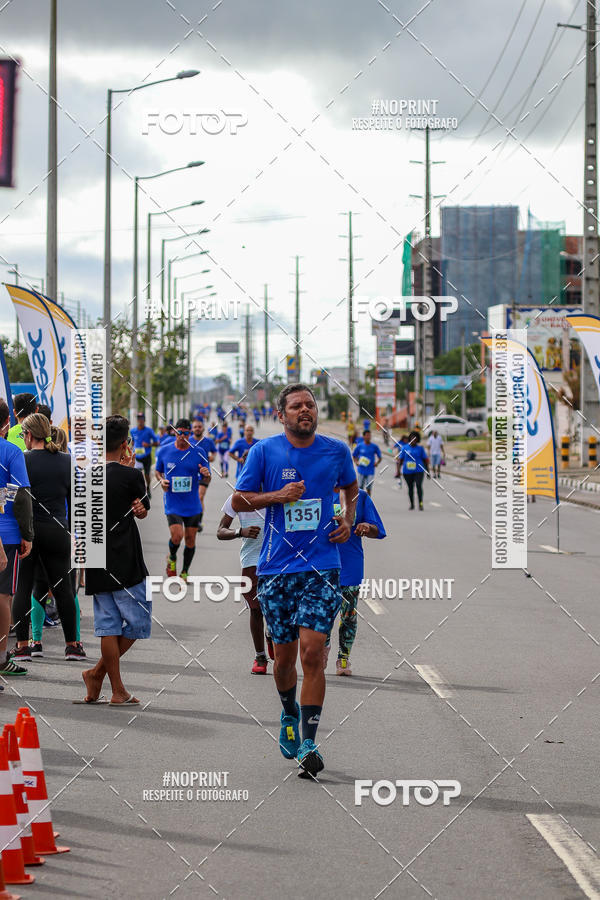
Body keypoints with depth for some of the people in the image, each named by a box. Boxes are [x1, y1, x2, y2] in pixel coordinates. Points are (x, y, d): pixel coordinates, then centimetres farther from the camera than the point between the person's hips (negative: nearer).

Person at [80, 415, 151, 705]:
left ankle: (118, 689, 8)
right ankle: (98, 673, 3)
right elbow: (143, 511, 8)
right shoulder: (130, 475, -10)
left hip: (97, 562, 6)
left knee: (108, 624, 8)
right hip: (125, 562, -6)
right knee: (138, 621, 6)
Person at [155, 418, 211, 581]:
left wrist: (206, 474, -18)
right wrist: (161, 480, -7)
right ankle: (172, 558, 14)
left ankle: (184, 572, 26)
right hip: (172, 504, -1)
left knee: (190, 539, 5)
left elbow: (206, 478, 5)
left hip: (192, 505, 1)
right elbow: (158, 471, 15)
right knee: (177, 535, -19)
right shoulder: (164, 451, -1)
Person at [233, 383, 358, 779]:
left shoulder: (337, 451, 5)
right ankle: (289, 715, 39)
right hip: (276, 568, 1)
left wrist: (348, 520, 8)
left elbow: (351, 488, 26)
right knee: (285, 655, 8)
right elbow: (238, 501, 3)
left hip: (322, 566, 0)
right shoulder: (264, 451, 0)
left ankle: (308, 743, -10)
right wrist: (278, 496, -11)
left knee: (312, 652, -12)